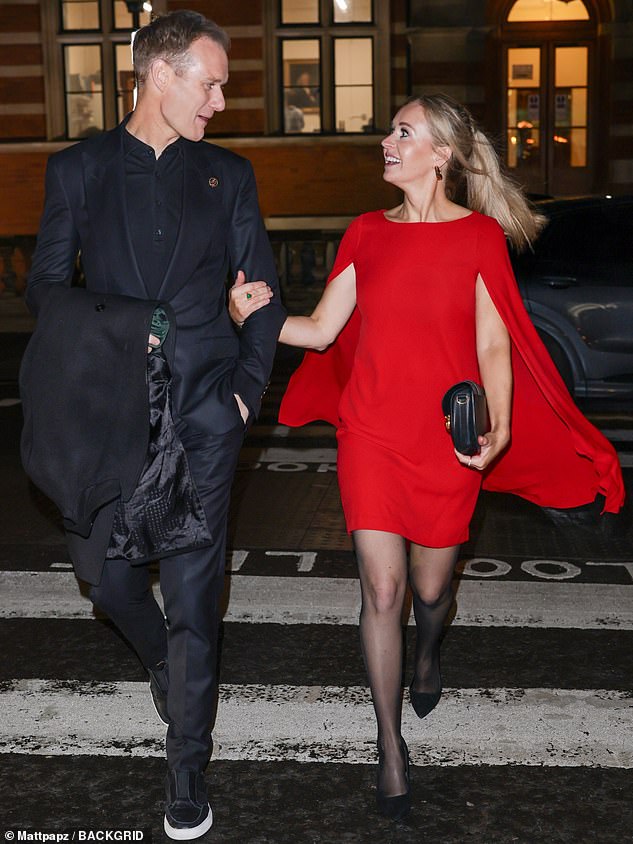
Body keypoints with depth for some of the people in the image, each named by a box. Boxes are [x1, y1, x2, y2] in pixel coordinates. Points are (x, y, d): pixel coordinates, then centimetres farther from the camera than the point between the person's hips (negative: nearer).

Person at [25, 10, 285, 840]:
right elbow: (46, 286, 8)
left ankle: (187, 771, 16)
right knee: (106, 574, 7)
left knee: (192, 593, 1)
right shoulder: (78, 168, 7)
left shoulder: (228, 173, 9)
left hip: (203, 413, -1)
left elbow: (263, 291, 10)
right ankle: (164, 662, 42)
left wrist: (248, 388, 0)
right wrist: (106, 339, -10)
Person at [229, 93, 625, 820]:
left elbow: (493, 344, -4)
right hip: (370, 435, 2)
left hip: (446, 441, -1)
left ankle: (427, 653, 51)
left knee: (431, 585, 13)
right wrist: (255, 317, -11)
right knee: (381, 587, -1)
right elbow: (322, 329, 5)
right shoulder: (367, 233, 6)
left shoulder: (480, 235, -3)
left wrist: (497, 429, -18)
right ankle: (390, 747, 14)